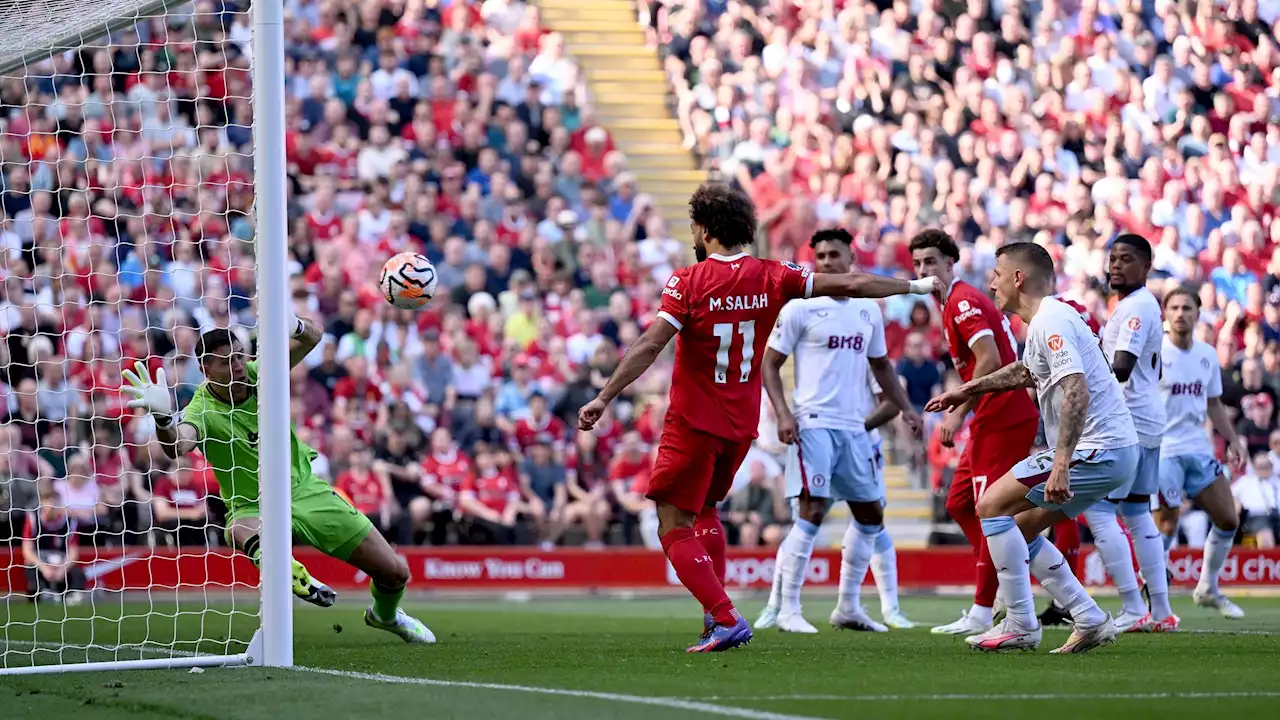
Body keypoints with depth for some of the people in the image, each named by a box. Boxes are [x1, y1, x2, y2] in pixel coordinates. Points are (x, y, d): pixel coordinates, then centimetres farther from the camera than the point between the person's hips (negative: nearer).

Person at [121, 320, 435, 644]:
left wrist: (295, 325, -41)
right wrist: (164, 418, -68)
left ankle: (385, 614, 36)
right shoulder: (203, 411, -22)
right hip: (255, 507, -4)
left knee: (395, 573, 7)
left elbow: (313, 336, -17)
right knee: (243, 530, -45)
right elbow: (177, 445, -44)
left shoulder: (258, 375, -11)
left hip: (306, 488, 4)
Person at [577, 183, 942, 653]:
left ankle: (726, 620, -18)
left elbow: (648, 347, -18)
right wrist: (917, 285, 14)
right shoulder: (770, 277, 1)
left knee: (675, 529, -3)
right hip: (741, 424, 6)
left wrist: (603, 398, -15)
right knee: (705, 511, 26)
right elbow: (850, 286, 3)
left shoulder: (688, 282, -12)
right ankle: (715, 616, 19)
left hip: (694, 422, -6)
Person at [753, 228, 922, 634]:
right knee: (813, 512, -15)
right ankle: (786, 610, -10)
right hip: (813, 423, -7)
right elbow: (771, 362, -2)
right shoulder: (801, 308, -3)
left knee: (871, 513, 9)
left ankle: (848, 606, 19)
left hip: (854, 428, 7)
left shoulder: (868, 310, 13)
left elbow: (880, 364, 25)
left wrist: (904, 407, 15)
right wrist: (782, 413, -14)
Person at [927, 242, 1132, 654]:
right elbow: (1026, 372, 39)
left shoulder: (1050, 322, -16)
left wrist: (1060, 465, -34)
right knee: (1021, 529, 16)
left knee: (993, 506, -8)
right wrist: (967, 391, 42)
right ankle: (1090, 621, 12)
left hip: (1097, 450, -10)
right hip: (1114, 450, 10)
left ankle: (1020, 627, -8)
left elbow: (1076, 392, -28)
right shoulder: (1046, 319, 17)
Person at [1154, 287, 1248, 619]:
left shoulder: (1207, 354, 10)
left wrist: (1233, 441, 13)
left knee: (1228, 520, 6)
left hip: (1199, 449, 6)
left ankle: (1208, 589, 23)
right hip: (1162, 451, -6)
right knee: (1166, 527, -12)